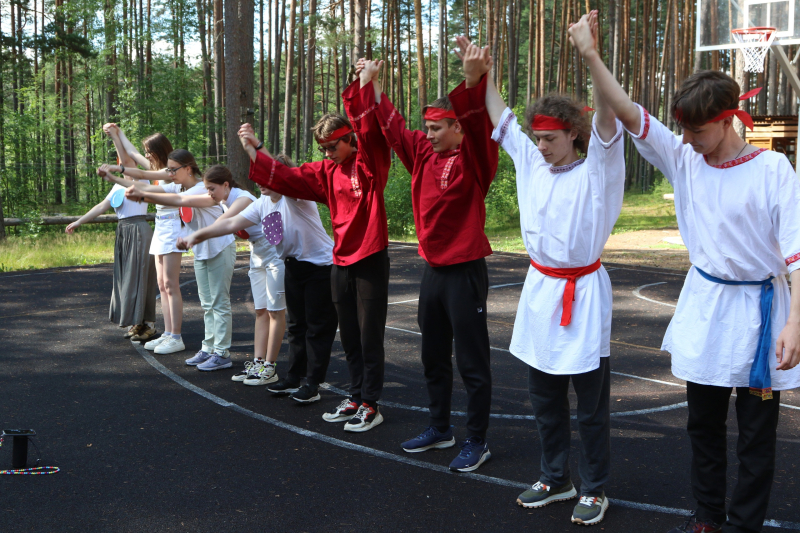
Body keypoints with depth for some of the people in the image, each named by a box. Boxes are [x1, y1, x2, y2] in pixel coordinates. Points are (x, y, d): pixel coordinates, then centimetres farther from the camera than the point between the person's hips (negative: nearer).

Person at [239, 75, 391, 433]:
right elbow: (285, 178, 12)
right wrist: (254, 148, 11)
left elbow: (369, 125, -22)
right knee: (349, 337, 14)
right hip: (341, 263, 7)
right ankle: (356, 398, 26)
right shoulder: (327, 171, 10)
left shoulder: (370, 163, -7)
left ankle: (371, 405, 10)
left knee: (370, 337, 0)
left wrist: (358, 86, -27)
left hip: (371, 261, -7)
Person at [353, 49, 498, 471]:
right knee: (433, 357, 18)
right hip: (433, 270, 8)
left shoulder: (474, 159, -11)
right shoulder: (423, 153, 7)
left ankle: (476, 441, 11)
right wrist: (371, 84, 24)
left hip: (466, 273, -8)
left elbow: (477, 123, -31)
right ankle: (439, 428, 33)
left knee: (472, 363, 0)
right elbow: (392, 126, 20)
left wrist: (474, 80, -48)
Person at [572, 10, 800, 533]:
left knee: (756, 432, 6)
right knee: (703, 423, 17)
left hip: (757, 307, -4)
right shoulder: (684, 160, -1)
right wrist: (591, 57, -20)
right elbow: (629, 113, -10)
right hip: (703, 304, 5)